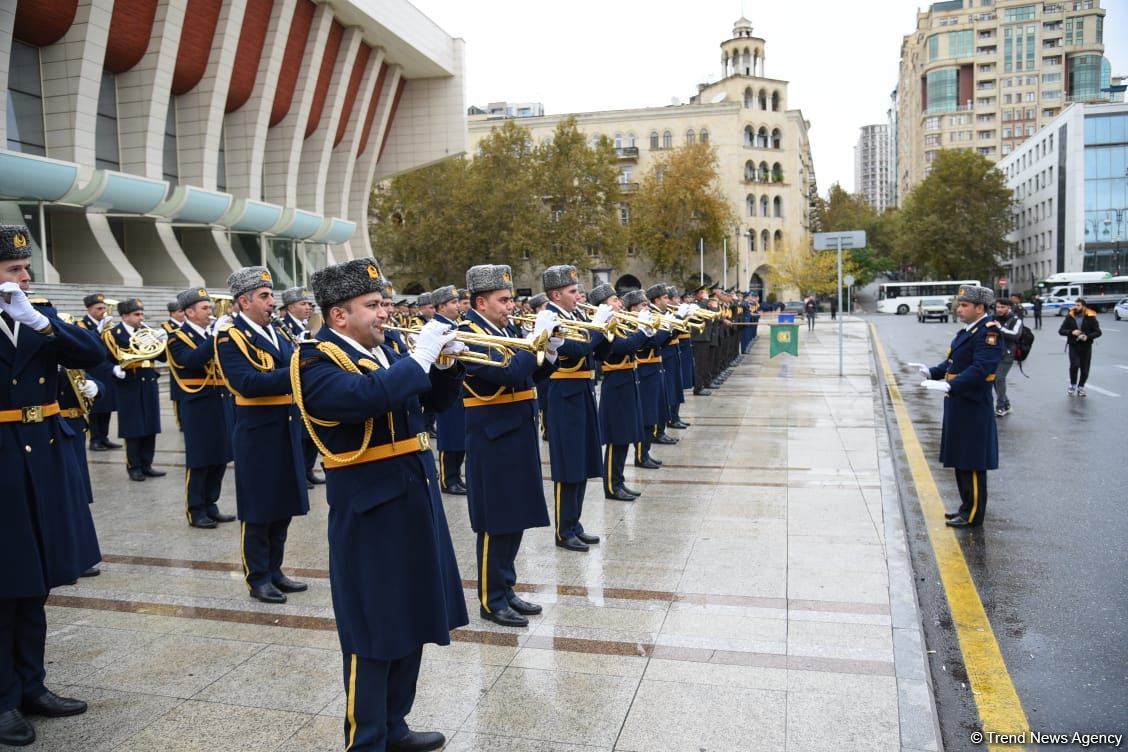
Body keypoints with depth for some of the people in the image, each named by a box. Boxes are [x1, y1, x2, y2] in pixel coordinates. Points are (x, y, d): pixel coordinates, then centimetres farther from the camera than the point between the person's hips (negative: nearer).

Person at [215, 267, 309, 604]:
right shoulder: (230, 336, -11)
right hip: (258, 434, -7)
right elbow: (247, 383, -24)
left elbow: (293, 368, 11)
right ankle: (257, 578, 16)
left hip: (286, 431, 7)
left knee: (283, 506, 14)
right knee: (258, 511, 3)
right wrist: (293, 373, -28)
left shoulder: (274, 332, 14)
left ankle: (274, 570, 27)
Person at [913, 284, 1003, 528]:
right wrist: (932, 372, 3)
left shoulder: (988, 332, -17)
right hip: (958, 406, 10)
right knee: (961, 461, 18)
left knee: (972, 463, 0)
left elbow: (980, 369, -27)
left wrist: (949, 386, -36)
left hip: (973, 409, -10)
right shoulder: (967, 331, 14)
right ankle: (967, 507, 30)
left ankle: (973, 515, 9)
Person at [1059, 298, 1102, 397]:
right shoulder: (1069, 317, 0)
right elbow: (1061, 331, 0)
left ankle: (1081, 387, 26)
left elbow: (1098, 332, -3)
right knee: (1074, 365, -20)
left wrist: (1088, 336, -22)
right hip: (1073, 345, 0)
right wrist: (1071, 332, -19)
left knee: (1085, 369, 5)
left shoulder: (1090, 318, -3)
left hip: (1086, 346, 0)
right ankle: (1072, 385, 0)